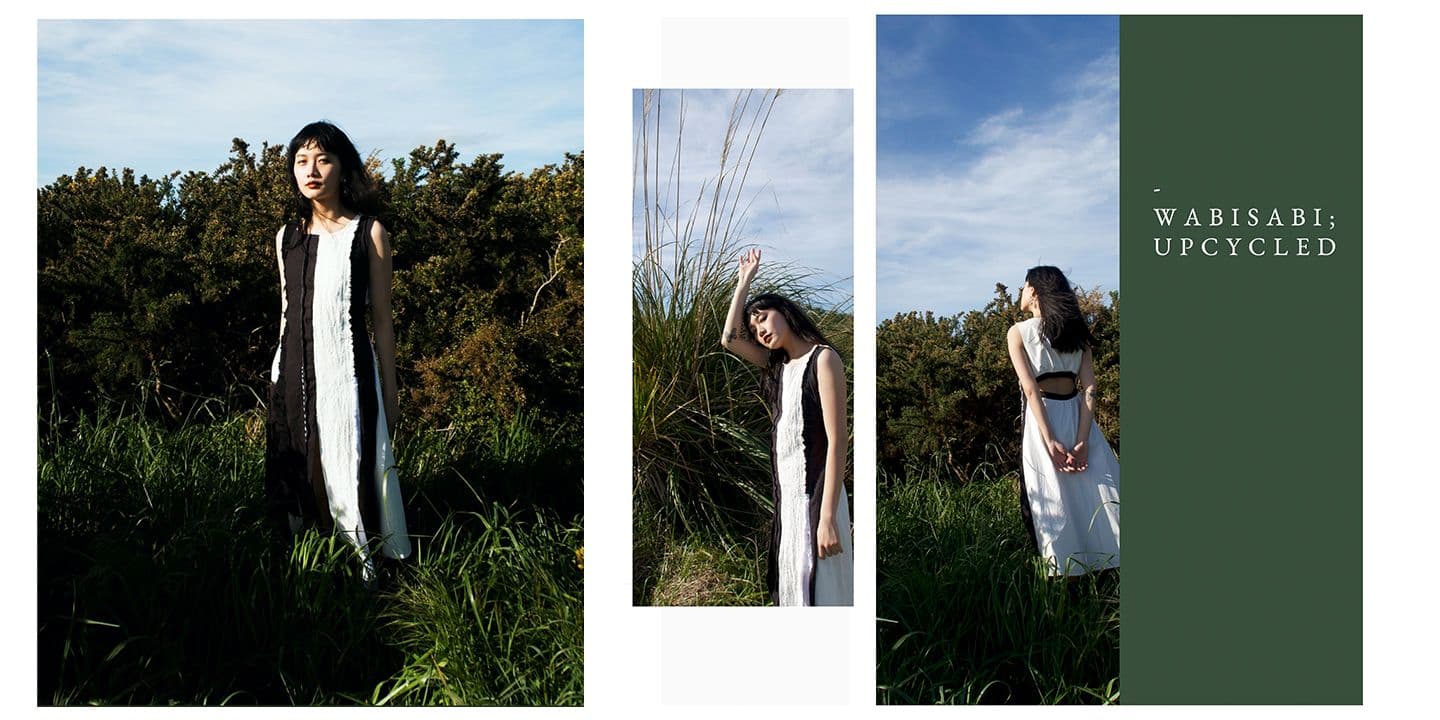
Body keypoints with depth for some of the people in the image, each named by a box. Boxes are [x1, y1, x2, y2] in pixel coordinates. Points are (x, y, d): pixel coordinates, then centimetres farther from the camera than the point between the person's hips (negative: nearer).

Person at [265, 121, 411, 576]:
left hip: (348, 374, -4)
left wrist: (390, 395, -1)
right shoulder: (287, 237, 9)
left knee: (352, 476, -2)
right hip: (296, 376, 4)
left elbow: (381, 318, -1)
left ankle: (365, 569, 13)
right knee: (300, 478, 8)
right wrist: (281, 380, 16)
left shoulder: (369, 232, -2)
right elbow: (287, 314, 16)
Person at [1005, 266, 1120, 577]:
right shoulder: (1076, 331, 10)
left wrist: (1050, 442, -16)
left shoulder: (1018, 332, -1)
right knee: (1100, 496, 4)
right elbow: (1089, 389, -2)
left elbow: (1031, 390, -12)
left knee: (1055, 502, 1)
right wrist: (1082, 440, -9)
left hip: (1043, 421, -4)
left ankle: (1068, 571, 5)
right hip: (1079, 420, 4)